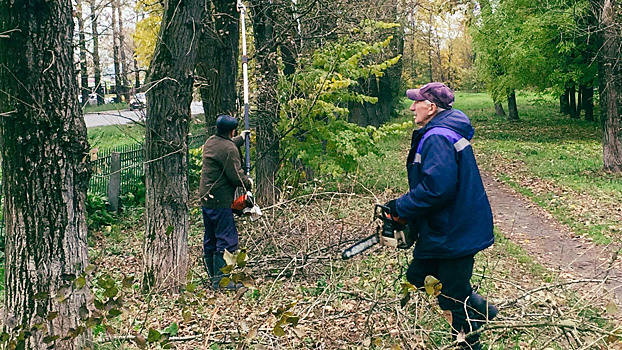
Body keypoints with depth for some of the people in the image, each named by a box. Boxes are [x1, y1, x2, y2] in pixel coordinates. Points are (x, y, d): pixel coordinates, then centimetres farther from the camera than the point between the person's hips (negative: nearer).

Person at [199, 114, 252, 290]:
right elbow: (235, 176, -17)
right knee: (226, 240, -5)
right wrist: (248, 182, 3)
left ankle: (213, 276, 25)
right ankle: (220, 280, -4)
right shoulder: (229, 149, -17)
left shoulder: (210, 142, 11)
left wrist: (240, 139, 46)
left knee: (210, 239, 15)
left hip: (205, 199, 10)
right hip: (220, 202, -10)